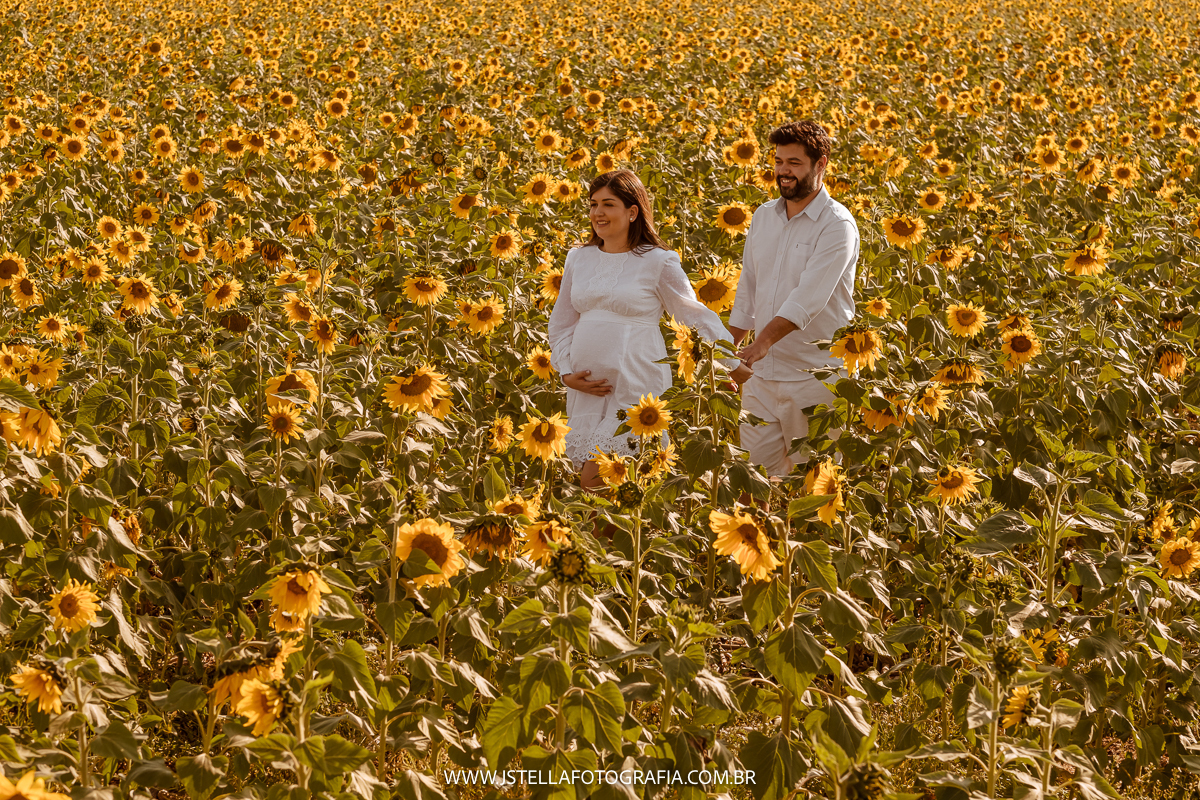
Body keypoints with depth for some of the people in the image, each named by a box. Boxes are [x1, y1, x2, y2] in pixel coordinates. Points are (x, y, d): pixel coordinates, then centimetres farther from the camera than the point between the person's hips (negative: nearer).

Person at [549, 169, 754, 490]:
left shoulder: (658, 262, -3)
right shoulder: (578, 259, 11)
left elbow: (696, 316, 2)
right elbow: (562, 322, 18)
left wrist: (734, 363, -1)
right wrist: (566, 373, 4)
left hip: (635, 388, -5)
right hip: (587, 386, 5)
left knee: (595, 481, -14)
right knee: (588, 477, 5)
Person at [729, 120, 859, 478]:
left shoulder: (837, 225, -12)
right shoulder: (763, 216, 10)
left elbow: (809, 298, -24)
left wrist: (762, 343, -34)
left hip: (815, 378, -6)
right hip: (762, 374, 6)